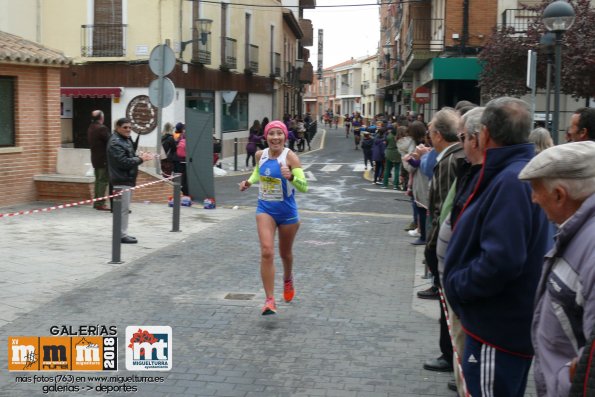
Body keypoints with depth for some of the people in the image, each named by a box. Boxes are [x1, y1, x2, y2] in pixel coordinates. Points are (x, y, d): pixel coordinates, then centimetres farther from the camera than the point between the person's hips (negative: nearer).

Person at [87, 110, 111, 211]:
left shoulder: (90, 128, 11)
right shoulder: (102, 128, -17)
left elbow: (90, 143, 15)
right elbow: (109, 141, -18)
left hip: (95, 159, 9)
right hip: (103, 159, -9)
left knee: (98, 180, 16)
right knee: (103, 180, -7)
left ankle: (96, 202, 20)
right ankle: (100, 203, -9)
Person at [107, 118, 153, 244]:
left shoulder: (126, 140, 17)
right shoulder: (115, 143, -15)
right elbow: (124, 162, -22)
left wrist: (140, 157, 5)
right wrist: (140, 159, -15)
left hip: (128, 179, 10)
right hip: (121, 180, -10)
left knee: (125, 208, 14)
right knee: (123, 208, -7)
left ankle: (123, 233, 21)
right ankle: (122, 235, -2)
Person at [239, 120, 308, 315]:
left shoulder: (290, 157, -17)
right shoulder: (260, 155, -3)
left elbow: (304, 187, -25)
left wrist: (290, 177, -42)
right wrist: (249, 182, 2)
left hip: (287, 211, -2)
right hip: (265, 209, 2)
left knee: (285, 253, 17)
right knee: (266, 252, -15)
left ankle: (288, 279, 52)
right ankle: (270, 300, -9)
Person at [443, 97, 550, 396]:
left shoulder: (511, 181, -25)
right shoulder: (519, 172, 9)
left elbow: (501, 259, -32)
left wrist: (457, 285, -18)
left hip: (498, 328, -10)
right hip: (507, 323, 10)